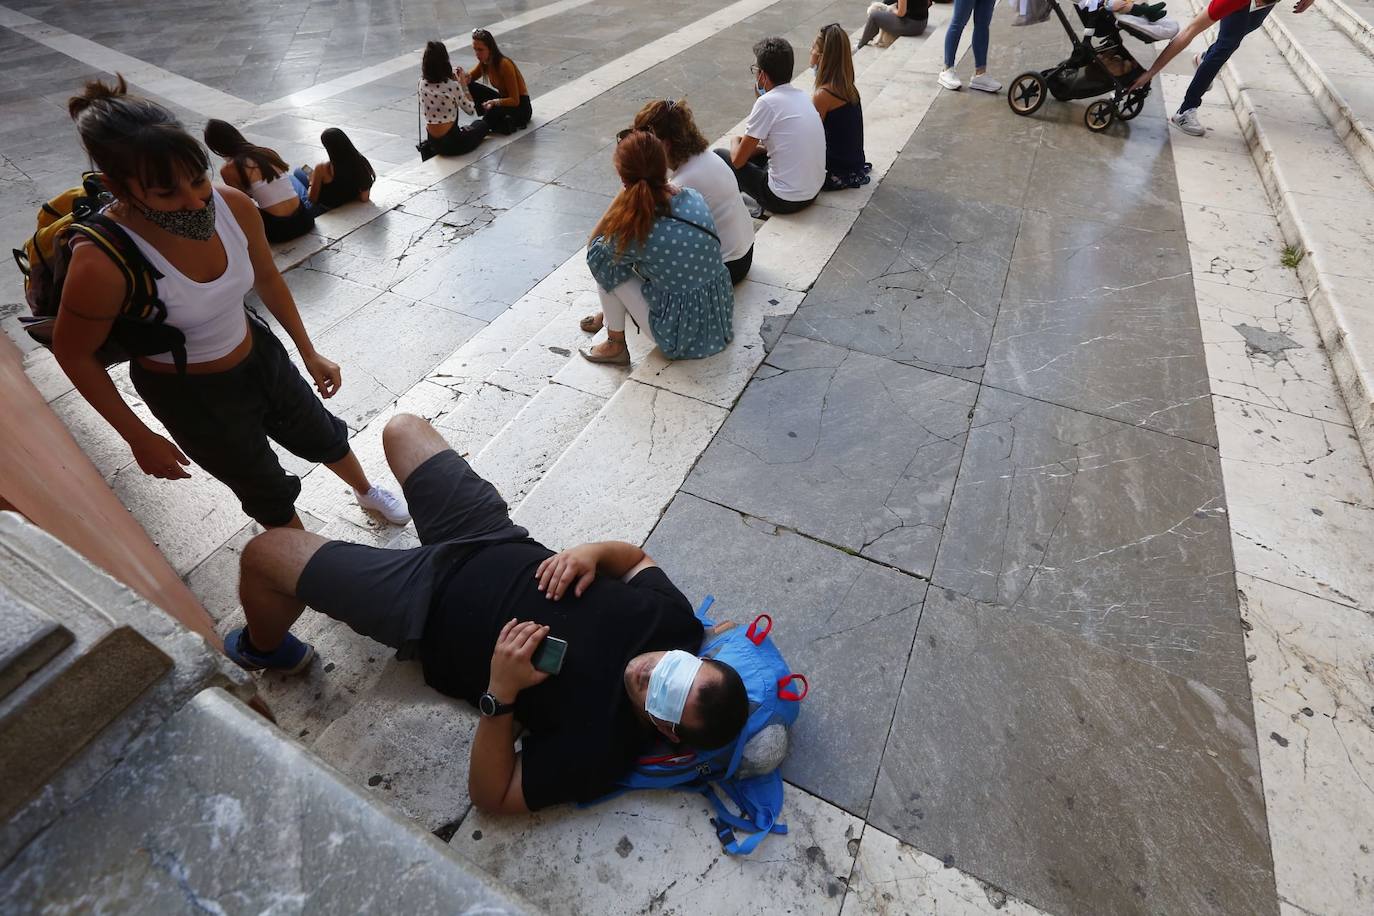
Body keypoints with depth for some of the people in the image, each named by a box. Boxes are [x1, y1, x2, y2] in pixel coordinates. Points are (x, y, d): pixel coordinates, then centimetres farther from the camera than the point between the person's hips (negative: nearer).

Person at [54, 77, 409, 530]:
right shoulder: (102, 264, -32)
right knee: (268, 491, 16)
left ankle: (365, 491, 58)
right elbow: (74, 355, -15)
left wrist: (309, 353, 5)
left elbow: (267, 279, -1)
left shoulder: (234, 206, -21)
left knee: (323, 436, 25)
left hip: (259, 355, 4)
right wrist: (140, 438, -11)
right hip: (188, 395, -4)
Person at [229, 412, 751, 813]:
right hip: (501, 548, 6)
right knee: (401, 427, 15)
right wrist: (591, 552, -20)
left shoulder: (597, 744, -25)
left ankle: (267, 650, 37)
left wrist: (500, 693, -34)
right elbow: (635, 556, 2)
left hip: (428, 605, -5)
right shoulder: (675, 616, -15)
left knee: (264, 553, -1)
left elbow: (490, 796, -17)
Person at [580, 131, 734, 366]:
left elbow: (593, 246, -1)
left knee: (603, 258, 1)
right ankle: (612, 314, 41)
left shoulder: (634, 228, -23)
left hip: (681, 336, -6)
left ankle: (615, 345, 13)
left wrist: (621, 196, -7)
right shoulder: (694, 198, -6)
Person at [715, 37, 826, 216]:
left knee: (719, 156, 7)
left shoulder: (767, 102, -17)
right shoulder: (801, 95, 7)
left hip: (785, 201, -8)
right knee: (755, 152, 30)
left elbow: (737, 160, -9)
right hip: (814, 190, 8)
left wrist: (735, 142, 10)